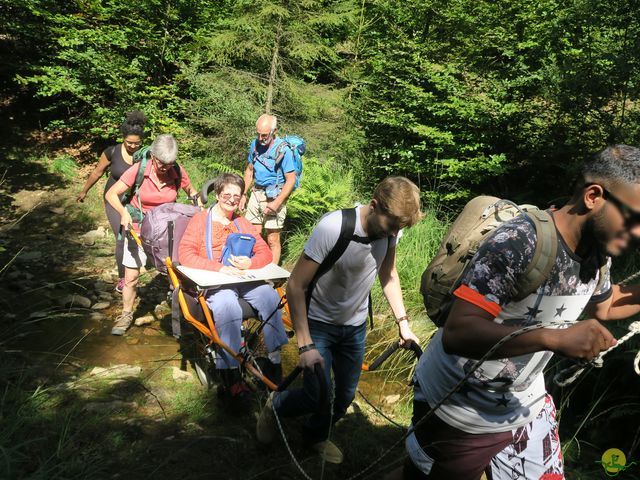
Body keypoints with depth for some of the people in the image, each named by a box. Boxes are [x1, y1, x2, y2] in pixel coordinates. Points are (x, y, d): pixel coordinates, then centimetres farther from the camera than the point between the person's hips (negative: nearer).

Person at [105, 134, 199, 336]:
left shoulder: (178, 173, -12)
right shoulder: (138, 170, -19)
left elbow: (192, 192, 8)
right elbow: (111, 194, -15)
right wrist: (123, 213, -33)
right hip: (138, 228, -1)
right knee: (131, 276, 2)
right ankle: (126, 315, 22)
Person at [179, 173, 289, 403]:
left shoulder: (242, 223, 23)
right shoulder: (200, 220, 9)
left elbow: (265, 253, 15)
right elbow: (185, 255, -6)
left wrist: (250, 263, -10)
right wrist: (220, 267, -19)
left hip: (243, 279, 4)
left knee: (271, 296, -26)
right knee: (228, 305, -37)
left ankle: (275, 360, -19)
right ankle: (231, 372, -30)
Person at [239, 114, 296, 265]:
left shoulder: (283, 150, -15)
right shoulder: (255, 144, 5)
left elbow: (291, 180, -14)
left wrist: (277, 203, -20)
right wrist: (243, 194, 10)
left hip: (274, 196, -6)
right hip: (256, 193, 6)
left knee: (272, 240, -1)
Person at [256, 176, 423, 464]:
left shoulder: (390, 228, -14)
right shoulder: (332, 228, -33)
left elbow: (388, 275, 5)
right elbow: (295, 286, -27)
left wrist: (402, 322, -1)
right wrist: (305, 345, -29)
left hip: (355, 325, 5)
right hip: (319, 323, -5)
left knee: (345, 395, 12)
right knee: (319, 397, -9)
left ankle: (316, 435, 42)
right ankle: (275, 406, 25)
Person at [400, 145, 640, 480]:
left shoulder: (598, 253, -4)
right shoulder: (519, 242, -30)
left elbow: (602, 305, 18)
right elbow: (456, 333, -35)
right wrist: (555, 338, -43)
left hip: (525, 404, 7)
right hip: (459, 412, -6)